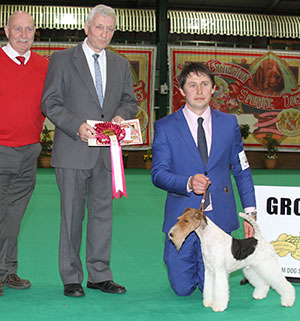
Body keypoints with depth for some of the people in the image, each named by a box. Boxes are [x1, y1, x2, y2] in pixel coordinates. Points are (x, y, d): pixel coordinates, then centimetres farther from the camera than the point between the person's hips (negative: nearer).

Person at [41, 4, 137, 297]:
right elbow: (50, 103, -3)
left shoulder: (121, 64, 14)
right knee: (72, 213, 1)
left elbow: (130, 101, 18)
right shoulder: (62, 60, 1)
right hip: (72, 151, -4)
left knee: (103, 211, 8)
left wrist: (121, 116, -5)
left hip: (106, 151, 4)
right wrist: (77, 126, -16)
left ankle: (100, 275, 18)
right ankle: (71, 278, 12)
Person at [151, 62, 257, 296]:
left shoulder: (229, 123, 5)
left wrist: (250, 211, 3)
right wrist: (188, 183, -25)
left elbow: (242, 170, 10)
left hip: (219, 217, 1)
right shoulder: (165, 127, -2)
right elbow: (158, 174, -7)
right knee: (183, 288, 4)